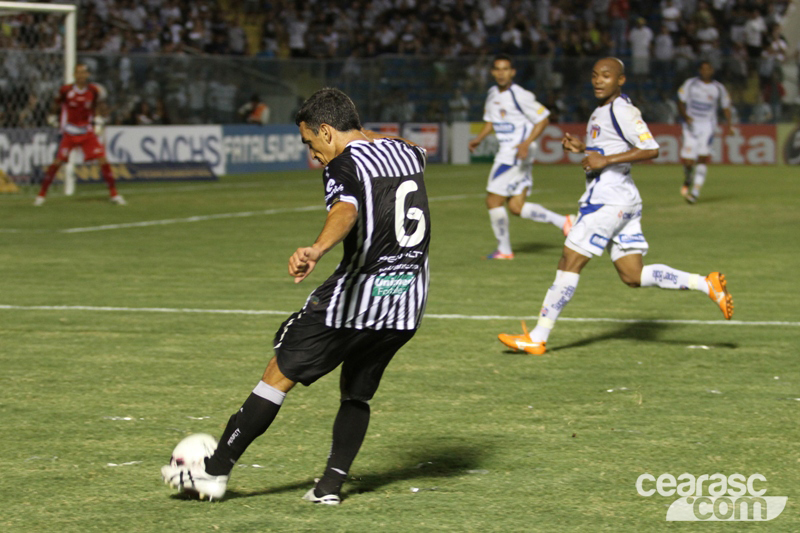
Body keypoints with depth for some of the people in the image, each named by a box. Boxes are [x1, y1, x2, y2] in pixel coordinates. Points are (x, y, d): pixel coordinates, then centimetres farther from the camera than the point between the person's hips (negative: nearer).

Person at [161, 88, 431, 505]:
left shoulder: (343, 164, -10)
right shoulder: (406, 153, 13)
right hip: (408, 302, 7)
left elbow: (345, 211, -33)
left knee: (280, 375, 3)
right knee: (357, 393, 20)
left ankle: (216, 470, 7)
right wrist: (370, 137, 59)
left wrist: (317, 250, -52)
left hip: (357, 294, -7)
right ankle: (331, 484, 8)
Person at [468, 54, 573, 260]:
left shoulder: (520, 96, -14)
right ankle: (562, 222, 11)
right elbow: (491, 121, 24)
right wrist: (479, 138, 6)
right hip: (505, 154, 9)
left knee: (493, 201, -5)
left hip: (518, 154, -9)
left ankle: (504, 249, 8)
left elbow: (543, 119, -11)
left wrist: (527, 143, -22)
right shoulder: (493, 94, 11)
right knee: (517, 207, 6)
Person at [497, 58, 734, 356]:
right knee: (633, 276, 8)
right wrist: (582, 148, 16)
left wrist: (605, 160, -22)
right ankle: (706, 285, 6)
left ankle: (538, 338, -5)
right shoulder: (603, 111, 18)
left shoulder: (622, 111, -12)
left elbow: (650, 150, -20)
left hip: (609, 199, -10)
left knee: (569, 263, -7)